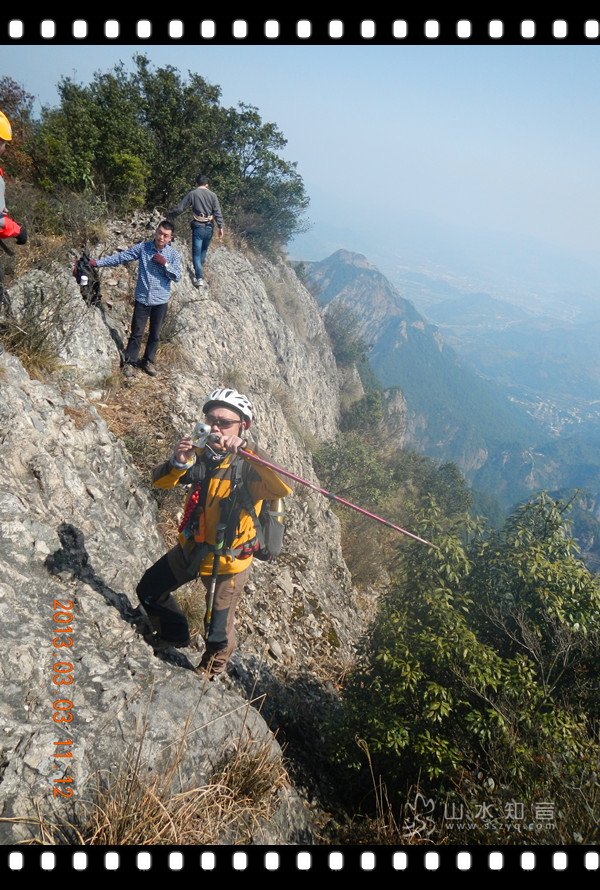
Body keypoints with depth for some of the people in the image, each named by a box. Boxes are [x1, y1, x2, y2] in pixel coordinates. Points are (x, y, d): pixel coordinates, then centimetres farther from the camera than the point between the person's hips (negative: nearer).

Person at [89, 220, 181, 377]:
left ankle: (148, 361, 30)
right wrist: (99, 262, -8)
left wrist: (165, 263, -20)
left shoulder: (173, 254, -4)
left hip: (161, 301, 1)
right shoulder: (143, 247, -4)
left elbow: (177, 276, -7)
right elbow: (121, 256, -4)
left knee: (155, 334, 13)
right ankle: (129, 362, 18)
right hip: (142, 299, -1)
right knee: (137, 333, 5)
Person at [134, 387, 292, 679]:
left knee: (218, 633, 9)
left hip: (227, 561, -5)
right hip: (190, 549, 6)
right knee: (148, 591, 21)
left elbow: (283, 488, -42)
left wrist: (244, 451, -52)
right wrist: (179, 462, -34)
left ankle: (208, 674, 46)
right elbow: (160, 481, -12)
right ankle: (176, 636, 49)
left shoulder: (250, 466, -24)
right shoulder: (202, 457, -7)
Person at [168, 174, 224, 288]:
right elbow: (218, 212, -3)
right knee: (204, 250, 22)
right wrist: (220, 227, 0)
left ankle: (199, 279, -10)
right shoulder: (212, 195, 3)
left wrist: (170, 215, 11)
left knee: (196, 252, -1)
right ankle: (199, 267, 42)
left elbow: (179, 208, -3)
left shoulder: (192, 194, -3)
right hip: (209, 227, 3)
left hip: (198, 227, -3)